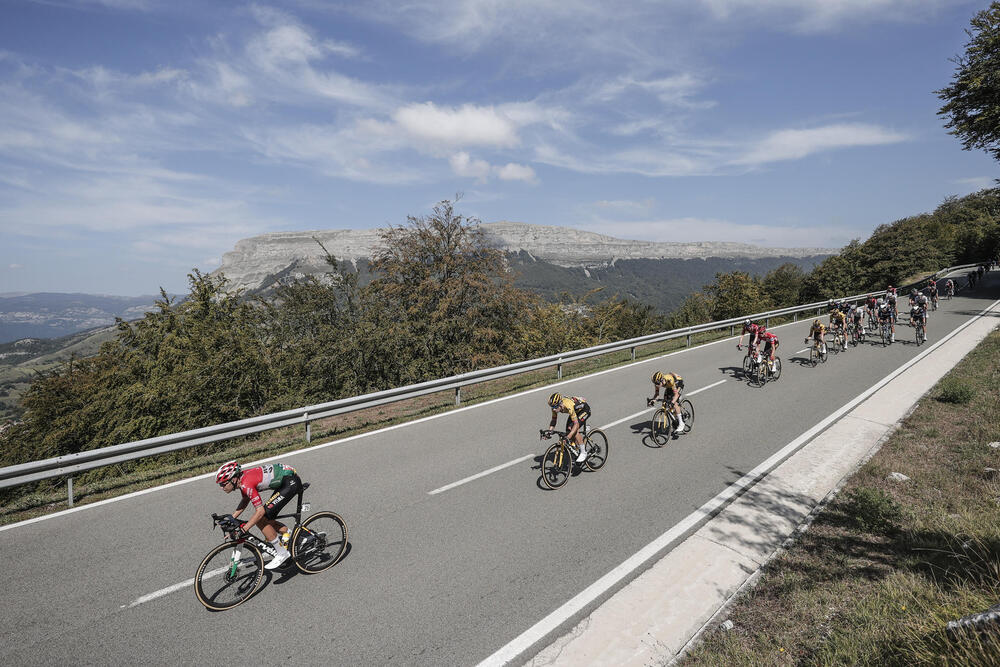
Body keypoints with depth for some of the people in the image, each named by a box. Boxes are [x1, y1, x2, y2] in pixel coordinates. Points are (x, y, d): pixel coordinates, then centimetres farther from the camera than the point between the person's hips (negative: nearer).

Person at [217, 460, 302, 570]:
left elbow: (260, 511, -20)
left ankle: (282, 554, 3)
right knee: (264, 519, 11)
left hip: (291, 482, -10)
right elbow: (245, 500, 25)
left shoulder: (246, 484, -21)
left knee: (260, 519, -8)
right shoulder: (241, 478, 6)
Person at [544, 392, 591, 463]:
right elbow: (553, 420, -9)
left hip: (584, 410, -7)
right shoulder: (556, 406, -21)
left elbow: (576, 424, -42)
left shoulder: (568, 406, -41)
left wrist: (568, 436, -52)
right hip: (576, 411, 7)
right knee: (568, 431, -6)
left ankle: (584, 453, -9)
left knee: (574, 430, -23)